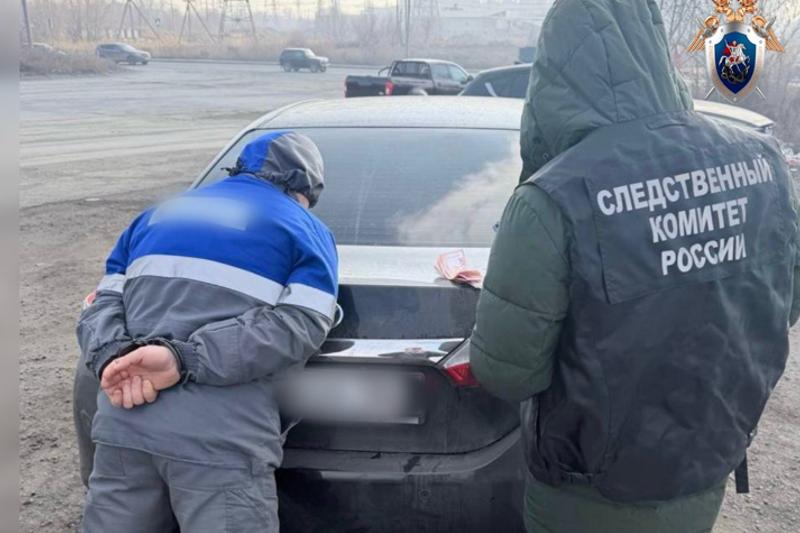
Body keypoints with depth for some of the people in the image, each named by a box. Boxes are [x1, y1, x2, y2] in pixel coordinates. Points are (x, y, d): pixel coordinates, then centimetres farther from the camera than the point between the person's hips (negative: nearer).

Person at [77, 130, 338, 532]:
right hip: (223, 446, -4)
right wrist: (182, 360, -11)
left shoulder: (158, 214, 25)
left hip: (123, 431, 5)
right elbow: (297, 328, -6)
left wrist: (115, 355, -7)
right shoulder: (308, 232, 12)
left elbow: (103, 303, 12)